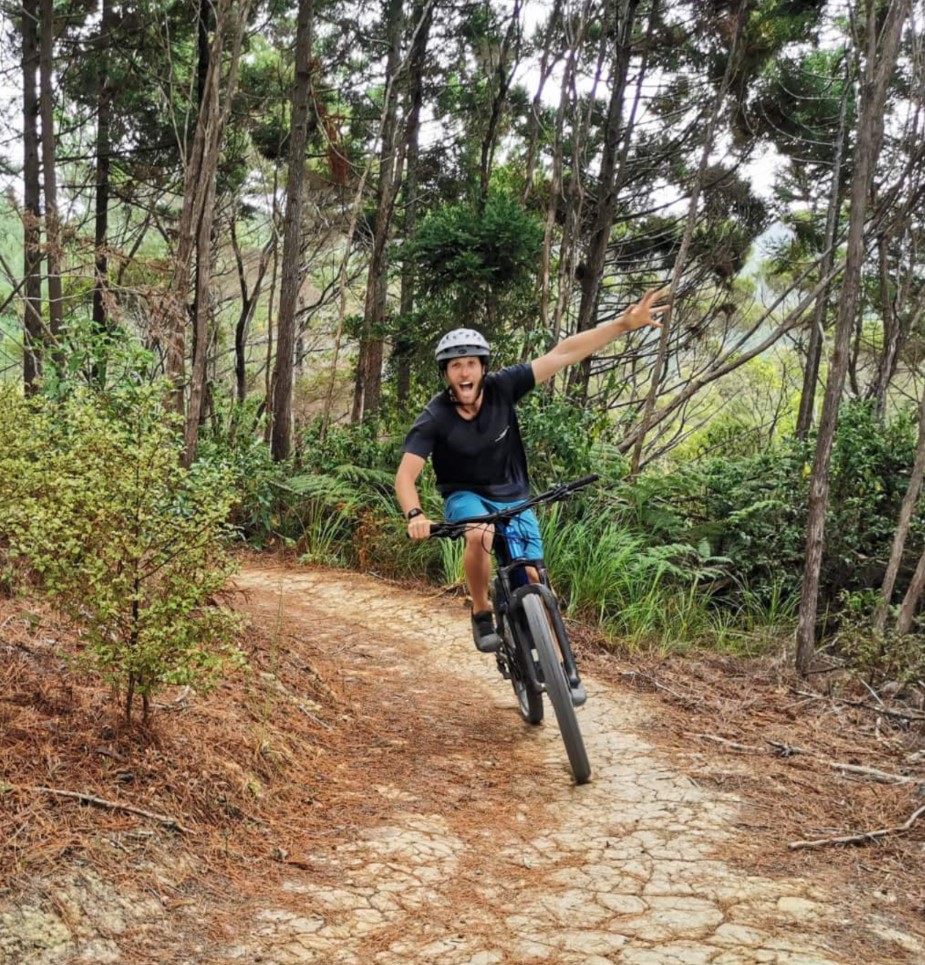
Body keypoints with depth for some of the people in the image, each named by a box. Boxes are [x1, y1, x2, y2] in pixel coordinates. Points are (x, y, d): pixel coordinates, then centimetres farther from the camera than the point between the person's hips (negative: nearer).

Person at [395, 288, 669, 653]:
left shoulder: (502, 388, -18)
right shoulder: (434, 418, -21)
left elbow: (562, 353, -21)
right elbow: (405, 476, -25)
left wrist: (625, 322, -25)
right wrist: (415, 515, -46)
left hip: (513, 499, 2)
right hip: (466, 497, -2)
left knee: (532, 581, -10)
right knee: (480, 536, -37)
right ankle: (481, 613, -12)